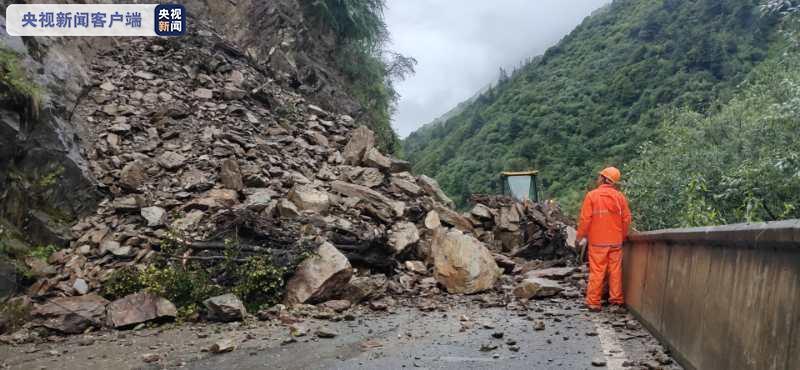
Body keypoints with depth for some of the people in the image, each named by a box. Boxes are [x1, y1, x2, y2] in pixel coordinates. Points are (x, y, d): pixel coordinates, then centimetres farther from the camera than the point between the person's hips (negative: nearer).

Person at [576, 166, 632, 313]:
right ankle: (617, 301, 12)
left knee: (596, 272, 1)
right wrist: (623, 236, 18)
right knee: (615, 271, 8)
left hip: (597, 242, -2)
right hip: (616, 242, 3)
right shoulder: (620, 196, 2)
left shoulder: (592, 195, -7)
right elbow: (626, 219, 4)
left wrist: (581, 236, 2)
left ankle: (593, 303, 5)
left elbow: (585, 219, -9)